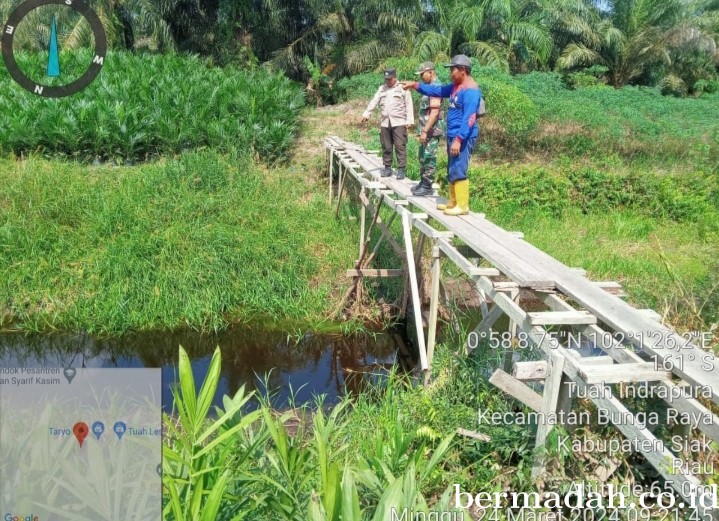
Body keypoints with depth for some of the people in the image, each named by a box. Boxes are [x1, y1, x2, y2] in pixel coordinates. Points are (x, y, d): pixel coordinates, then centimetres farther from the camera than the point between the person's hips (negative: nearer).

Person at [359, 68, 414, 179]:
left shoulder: (403, 88, 1)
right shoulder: (382, 89, 15)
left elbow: (409, 105, -3)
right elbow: (374, 102, 9)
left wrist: (409, 121, -11)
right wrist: (366, 114, -3)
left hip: (399, 123, -5)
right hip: (385, 123, 5)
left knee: (400, 146, -8)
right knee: (386, 147, 7)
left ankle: (401, 170, -6)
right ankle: (387, 168, 16)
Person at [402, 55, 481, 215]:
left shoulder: (470, 90, -17)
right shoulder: (456, 86, 14)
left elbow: (469, 118, -23)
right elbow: (436, 90, 24)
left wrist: (458, 139, -27)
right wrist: (415, 85, 17)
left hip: (463, 137, -10)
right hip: (453, 135, 10)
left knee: (458, 171, -11)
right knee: (452, 172, 14)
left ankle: (463, 206, -7)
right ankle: (453, 202, 22)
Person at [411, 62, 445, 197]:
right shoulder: (430, 87, 16)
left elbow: (434, 112, -24)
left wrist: (425, 131, -25)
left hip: (432, 130, -10)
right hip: (427, 129, 10)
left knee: (428, 158, -5)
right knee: (422, 157, 16)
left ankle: (427, 187, 0)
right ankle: (423, 182, 25)